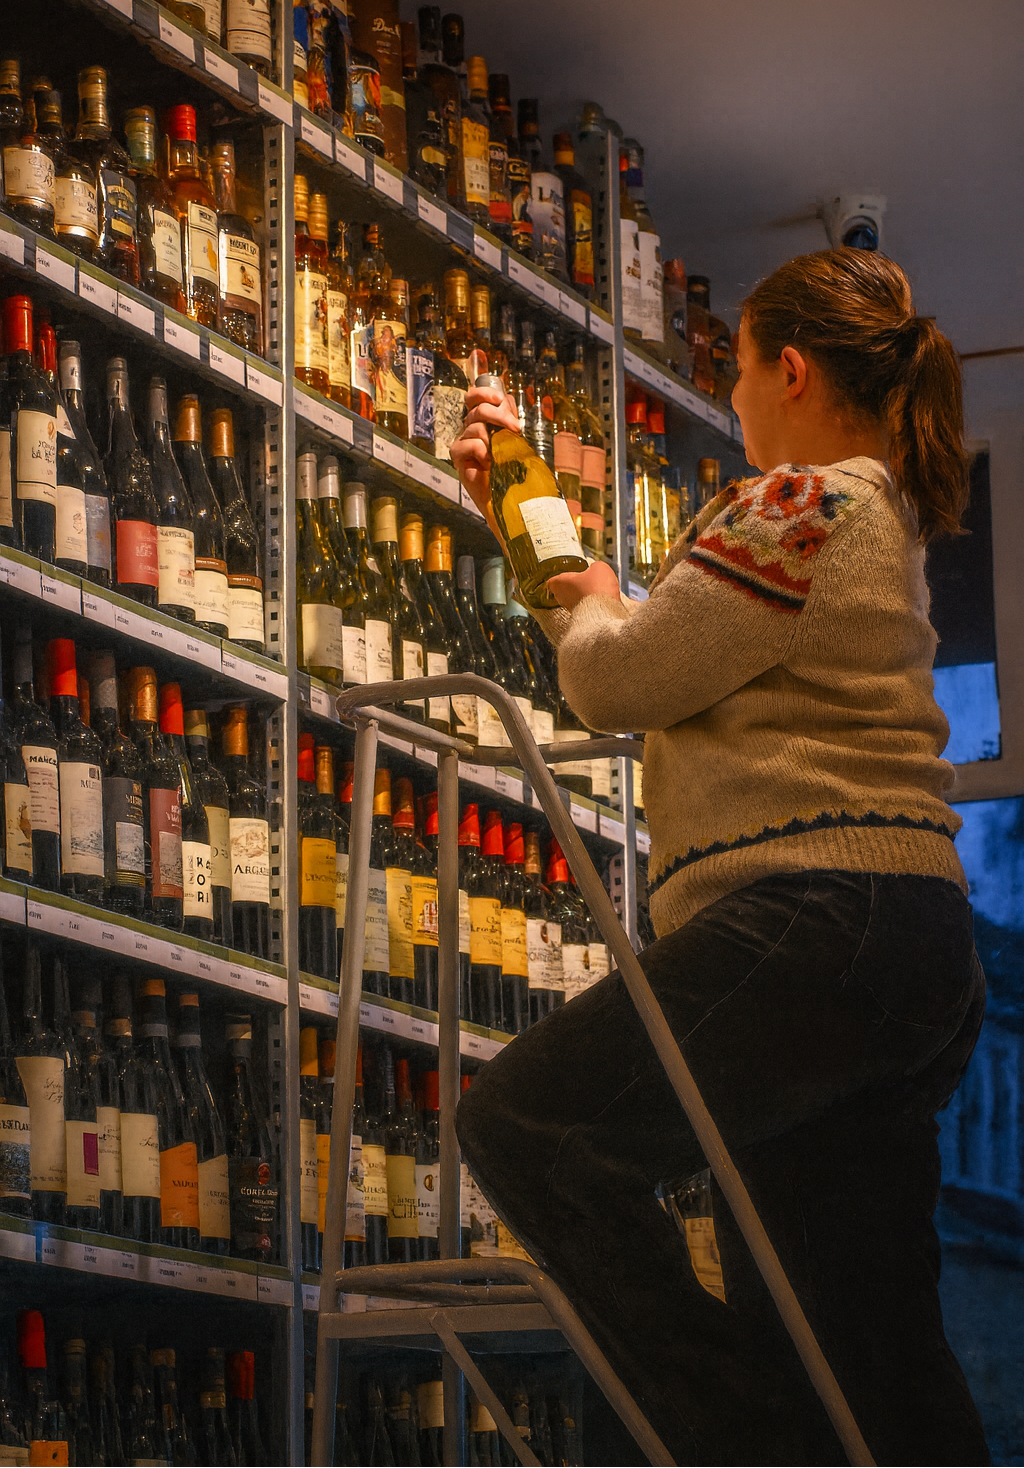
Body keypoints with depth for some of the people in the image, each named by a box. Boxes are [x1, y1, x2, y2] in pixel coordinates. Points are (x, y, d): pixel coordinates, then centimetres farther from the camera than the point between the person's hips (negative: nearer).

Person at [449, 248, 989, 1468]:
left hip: (824, 913, -11)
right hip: (912, 952, 11)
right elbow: (661, 672, 33)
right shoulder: (872, 515, 27)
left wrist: (589, 606, 15)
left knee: (526, 1122, -18)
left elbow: (619, 679, -7)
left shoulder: (807, 501, -5)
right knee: (868, 1355, 8)